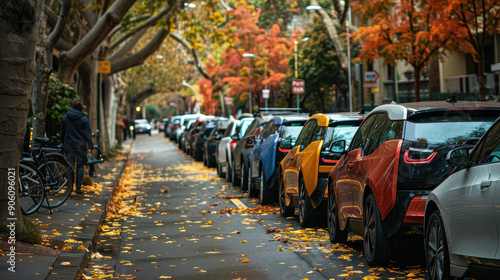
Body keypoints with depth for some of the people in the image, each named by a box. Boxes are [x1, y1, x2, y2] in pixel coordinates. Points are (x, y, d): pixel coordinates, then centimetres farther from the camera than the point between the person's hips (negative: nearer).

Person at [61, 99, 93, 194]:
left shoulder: (65, 118, 4)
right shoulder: (84, 119, -7)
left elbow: (62, 133, 13)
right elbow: (88, 134, -7)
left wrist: (63, 144, 23)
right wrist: (90, 146, -1)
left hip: (68, 145, 3)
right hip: (80, 145, -2)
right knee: (80, 166, 5)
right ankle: (78, 188, 1)